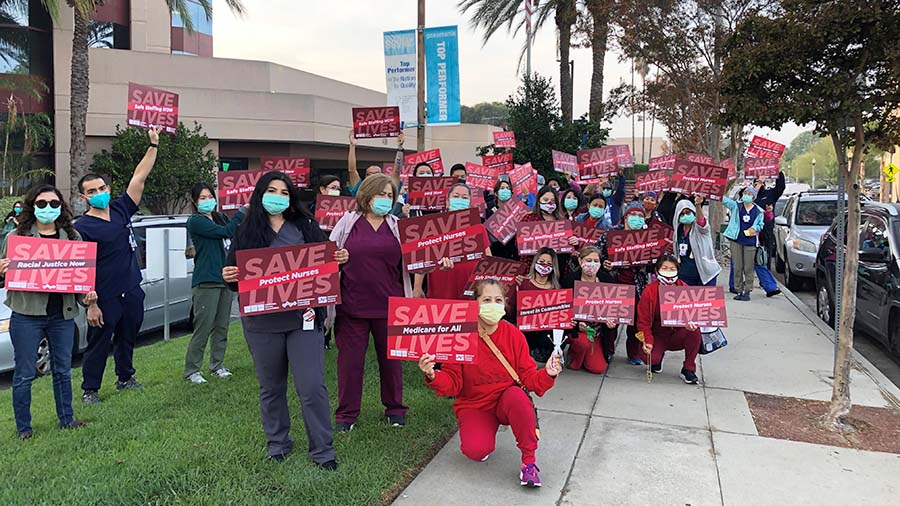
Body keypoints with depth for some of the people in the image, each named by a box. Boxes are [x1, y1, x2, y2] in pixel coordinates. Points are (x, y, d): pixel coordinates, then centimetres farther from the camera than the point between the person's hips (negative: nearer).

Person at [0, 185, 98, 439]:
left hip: (63, 315, 3)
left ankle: (67, 418, 28)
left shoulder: (72, 237, 8)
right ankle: (23, 427, 19)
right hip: (27, 315, -3)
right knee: (24, 374, 6)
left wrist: (87, 296, -5)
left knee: (63, 370, 14)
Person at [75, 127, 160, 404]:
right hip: (105, 298, -6)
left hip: (132, 291, 6)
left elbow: (139, 177, 1)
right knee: (99, 343, 5)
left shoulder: (120, 209, 4)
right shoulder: (82, 227, -12)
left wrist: (153, 145, -4)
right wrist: (90, 304, -19)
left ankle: (125, 378, 35)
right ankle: (90, 389, 20)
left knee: (128, 338, 19)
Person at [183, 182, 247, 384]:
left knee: (221, 327, 11)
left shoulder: (219, 217, 15)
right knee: (203, 328, -6)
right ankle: (191, 370, 4)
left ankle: (217, 365, 22)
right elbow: (225, 232, -17)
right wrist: (242, 212, -9)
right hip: (206, 281, -7)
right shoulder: (195, 221, -7)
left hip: (225, 278, 7)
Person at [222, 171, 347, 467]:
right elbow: (235, 275, 9)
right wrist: (228, 278, -14)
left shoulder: (305, 227, 8)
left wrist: (339, 259, -8)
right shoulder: (246, 233, 8)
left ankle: (322, 451, 9)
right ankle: (278, 444, 31)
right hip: (262, 322, 1)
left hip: (303, 318, -1)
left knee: (312, 386, -4)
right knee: (271, 387, 13)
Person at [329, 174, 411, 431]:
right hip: (352, 304, -1)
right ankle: (346, 414, 23)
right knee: (350, 359, 7)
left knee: (391, 358, 13)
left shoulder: (397, 226, 7)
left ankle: (395, 409, 31)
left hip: (389, 305, 1)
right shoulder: (347, 222, 3)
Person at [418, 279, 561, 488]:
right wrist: (433, 376, -31)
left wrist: (547, 374, -25)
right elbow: (452, 383, -10)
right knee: (476, 451, -28)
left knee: (517, 395, -36)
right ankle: (483, 433, 12)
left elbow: (528, 377, -4)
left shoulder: (514, 335, -6)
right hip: (474, 406, -1)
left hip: (508, 402, 1)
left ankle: (529, 461, -18)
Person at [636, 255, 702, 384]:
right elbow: (643, 320, -8)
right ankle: (658, 357, 15)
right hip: (657, 336, -1)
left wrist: (690, 323, -30)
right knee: (650, 358, -29)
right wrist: (647, 342, -21)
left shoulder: (684, 289, -5)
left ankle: (688, 369, -10)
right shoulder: (649, 291, -10)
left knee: (695, 330, -30)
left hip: (678, 336, 2)